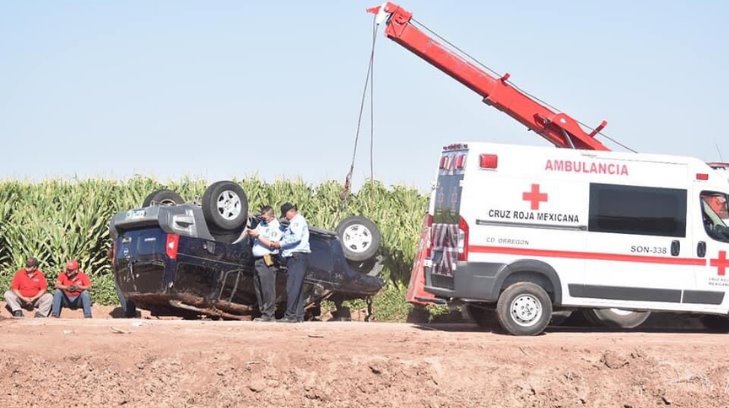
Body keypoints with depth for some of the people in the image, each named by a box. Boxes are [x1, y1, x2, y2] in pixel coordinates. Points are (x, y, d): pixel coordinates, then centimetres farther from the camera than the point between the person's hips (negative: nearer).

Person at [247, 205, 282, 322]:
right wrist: (251, 232, -3)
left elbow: (271, 244, -14)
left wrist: (258, 235, -14)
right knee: (259, 288, 8)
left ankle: (269, 315, -10)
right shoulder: (261, 223, 19)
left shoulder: (275, 227, -6)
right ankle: (264, 313, 12)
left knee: (267, 288, -9)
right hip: (257, 259, 8)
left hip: (267, 261, -8)